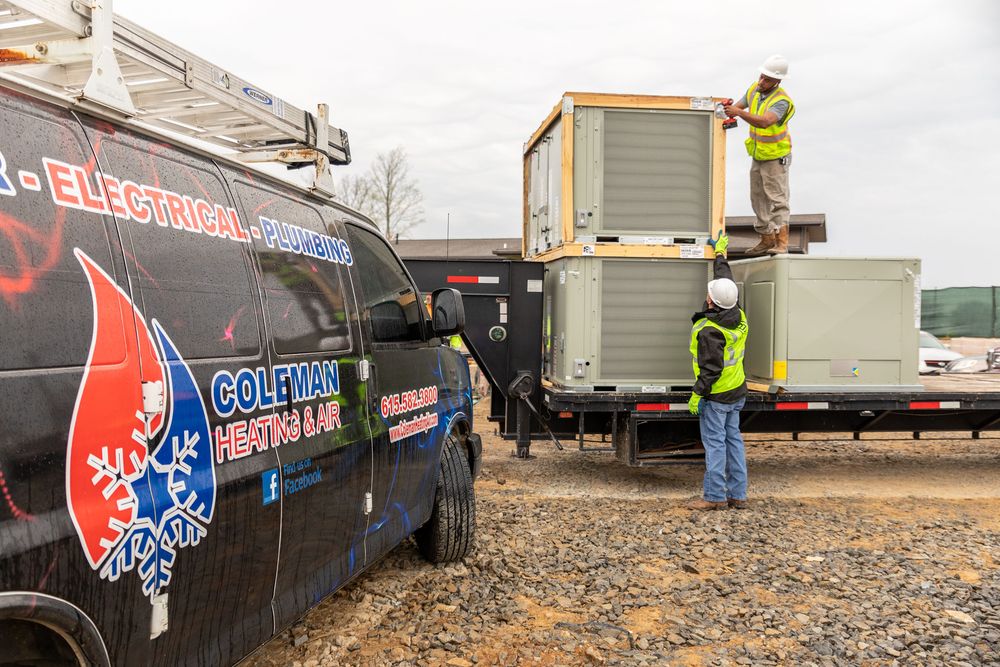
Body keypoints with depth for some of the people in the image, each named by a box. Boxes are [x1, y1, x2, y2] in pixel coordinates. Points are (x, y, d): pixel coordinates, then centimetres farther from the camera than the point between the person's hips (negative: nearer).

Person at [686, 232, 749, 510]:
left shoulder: (709, 330, -24)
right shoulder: (738, 316, 1)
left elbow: (711, 368, -24)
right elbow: (727, 284, 18)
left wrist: (696, 395, -16)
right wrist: (720, 254, 29)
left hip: (716, 396, -9)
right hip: (736, 392, 9)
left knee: (714, 443, -2)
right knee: (733, 440, 13)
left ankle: (715, 496, 3)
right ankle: (737, 495, 18)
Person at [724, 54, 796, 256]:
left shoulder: (782, 101, -25)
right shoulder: (754, 89, -2)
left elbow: (765, 121, -43)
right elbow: (738, 106, 11)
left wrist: (740, 113, -53)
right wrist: (727, 111, -11)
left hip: (776, 157, -8)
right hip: (757, 156, 8)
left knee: (777, 199, -13)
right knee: (758, 199, 12)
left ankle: (781, 243, -16)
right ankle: (767, 240, 21)